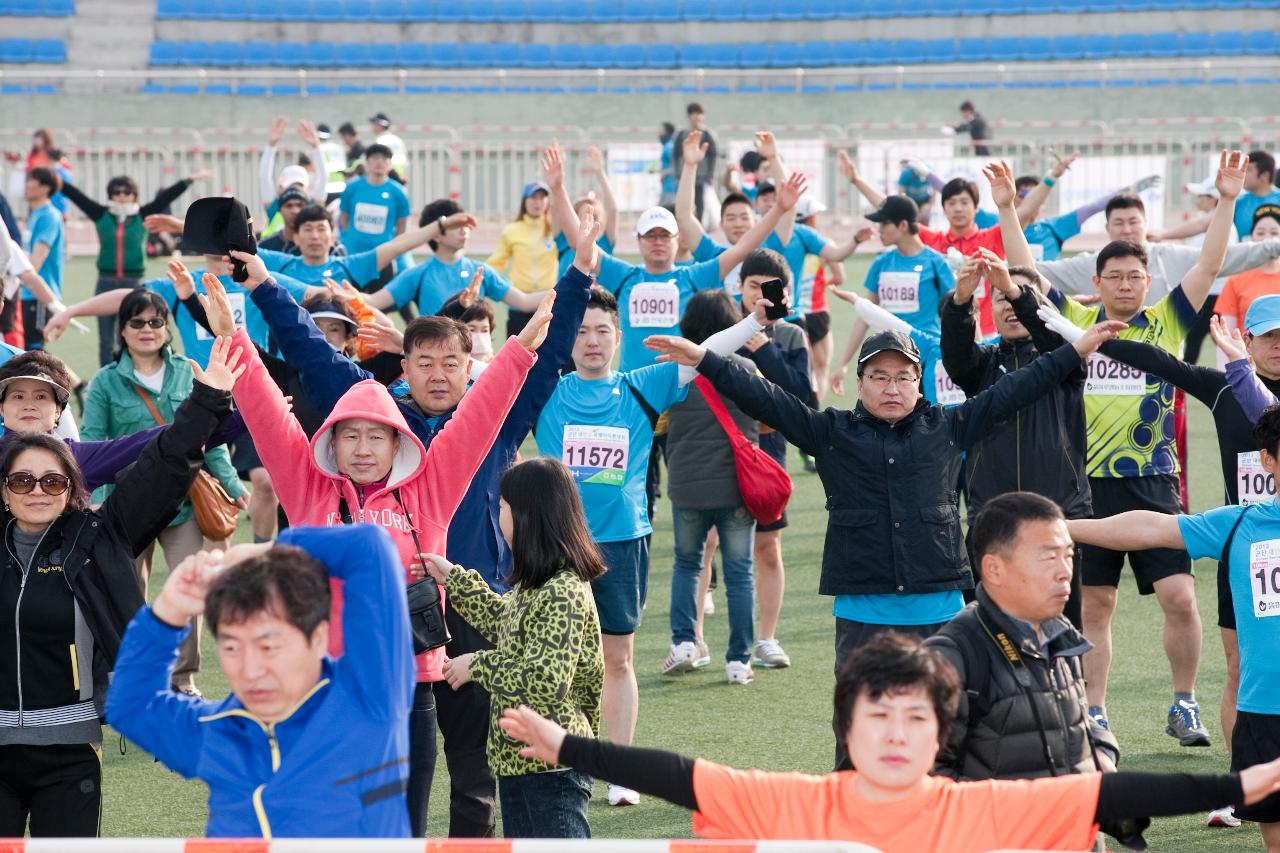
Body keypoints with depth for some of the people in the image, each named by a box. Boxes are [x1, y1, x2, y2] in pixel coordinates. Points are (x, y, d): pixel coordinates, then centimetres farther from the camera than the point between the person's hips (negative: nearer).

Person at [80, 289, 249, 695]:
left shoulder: (187, 374, 5)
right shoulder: (106, 382, 0)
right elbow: (92, 446, -4)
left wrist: (231, 484, 2)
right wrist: (93, 500, -16)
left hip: (183, 499, 1)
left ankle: (183, 676, 10)